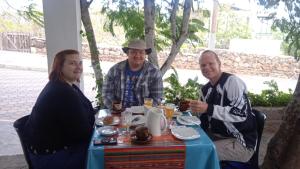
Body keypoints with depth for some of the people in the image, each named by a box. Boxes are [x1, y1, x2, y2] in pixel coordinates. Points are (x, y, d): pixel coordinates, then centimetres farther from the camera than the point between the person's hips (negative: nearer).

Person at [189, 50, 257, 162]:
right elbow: (206, 116, 16)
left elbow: (241, 114, -27)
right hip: (216, 135, 7)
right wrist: (196, 109, -4)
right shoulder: (205, 89, 7)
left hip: (240, 142, -7)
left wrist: (209, 109, -34)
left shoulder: (233, 81, -16)